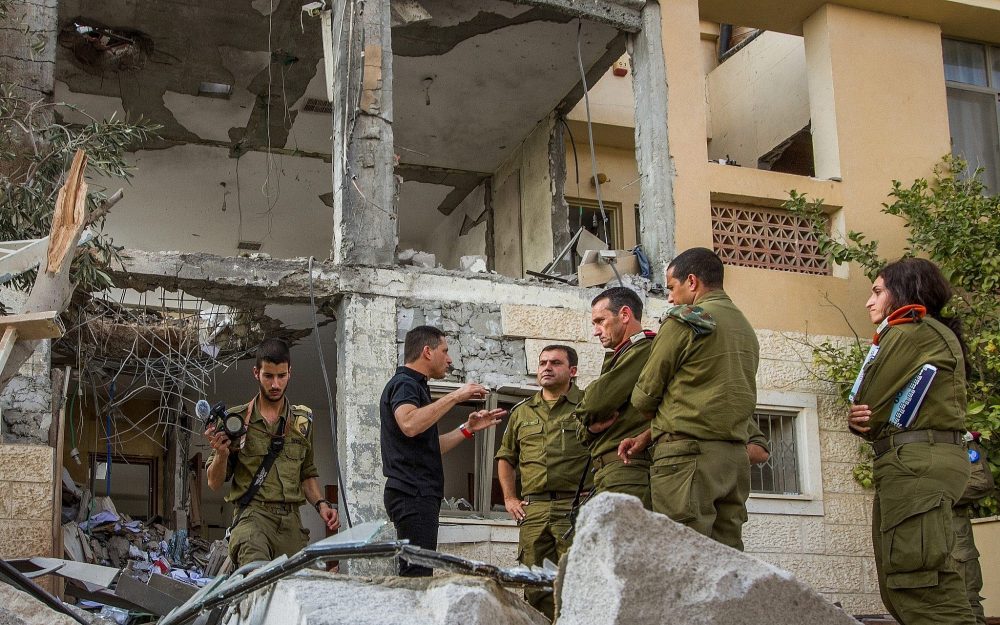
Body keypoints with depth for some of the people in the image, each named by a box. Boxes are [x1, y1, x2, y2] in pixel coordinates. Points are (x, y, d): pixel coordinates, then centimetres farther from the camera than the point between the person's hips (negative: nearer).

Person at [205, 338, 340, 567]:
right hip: (252, 514, -4)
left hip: (291, 521, 4)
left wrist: (320, 503, 8)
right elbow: (214, 483, 9)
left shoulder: (303, 421, 17)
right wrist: (222, 454, -11)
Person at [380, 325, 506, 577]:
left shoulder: (413, 385, 25)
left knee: (413, 572, 8)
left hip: (420, 494, 10)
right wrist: (455, 397, -20)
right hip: (412, 493, -10)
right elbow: (409, 425, -29)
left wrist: (468, 429, 18)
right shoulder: (404, 384, -6)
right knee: (417, 574, -15)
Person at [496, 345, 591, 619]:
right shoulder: (522, 413, 18)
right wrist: (509, 498, 17)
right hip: (533, 509, 5)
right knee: (536, 586, 6)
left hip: (576, 506, -4)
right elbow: (505, 457, 28)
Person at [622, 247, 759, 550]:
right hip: (735, 454, 8)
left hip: (688, 453, -8)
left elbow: (644, 395, -1)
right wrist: (649, 436, 17)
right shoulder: (746, 329, 20)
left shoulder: (684, 320, -5)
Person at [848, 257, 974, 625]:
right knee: (900, 586, 7)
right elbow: (881, 409, 18)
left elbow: (867, 402, -6)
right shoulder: (934, 335, 26)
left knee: (918, 583, -17)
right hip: (913, 464, 10)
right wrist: (860, 419, -3)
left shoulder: (912, 332, -6)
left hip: (916, 462, -10)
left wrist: (864, 421, 16)